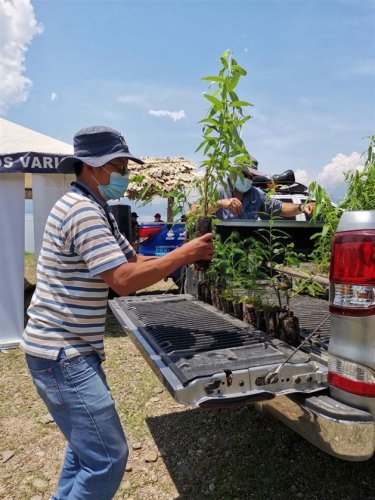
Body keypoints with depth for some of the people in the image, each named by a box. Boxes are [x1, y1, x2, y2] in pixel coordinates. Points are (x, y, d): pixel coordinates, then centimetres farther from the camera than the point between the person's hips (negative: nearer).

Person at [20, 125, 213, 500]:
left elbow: (133, 260, 13)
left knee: (87, 442, 24)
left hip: (71, 349, 11)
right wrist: (184, 254, -19)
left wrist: (184, 255, 0)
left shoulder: (93, 209, 13)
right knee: (107, 457, -3)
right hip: (62, 354, -11)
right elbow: (124, 280, -28)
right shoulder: (82, 210, -20)